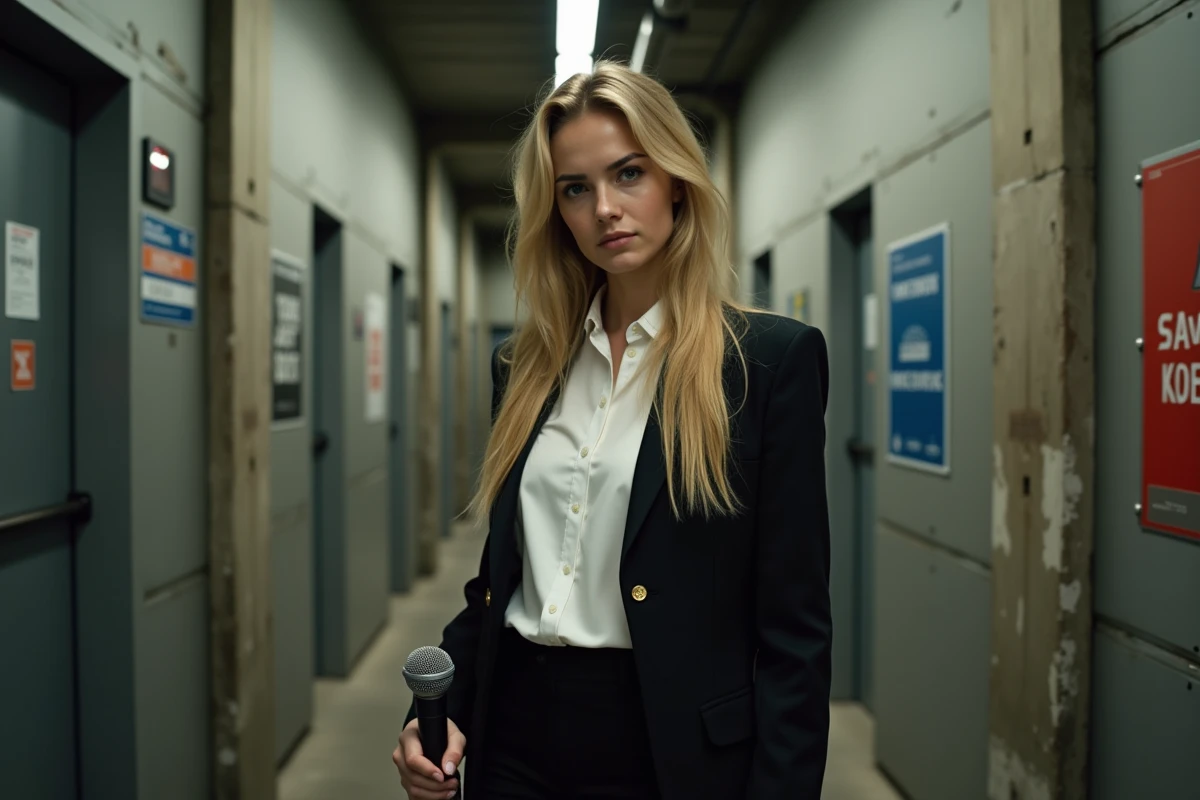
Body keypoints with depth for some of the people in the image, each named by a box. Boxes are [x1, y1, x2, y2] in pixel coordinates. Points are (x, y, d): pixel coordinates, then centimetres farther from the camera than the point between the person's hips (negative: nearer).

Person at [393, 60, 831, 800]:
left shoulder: (772, 357, -9)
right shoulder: (527, 365, 5)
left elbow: (795, 626, -11)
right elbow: (498, 576, 11)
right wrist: (439, 709, -2)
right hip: (514, 738, 5)